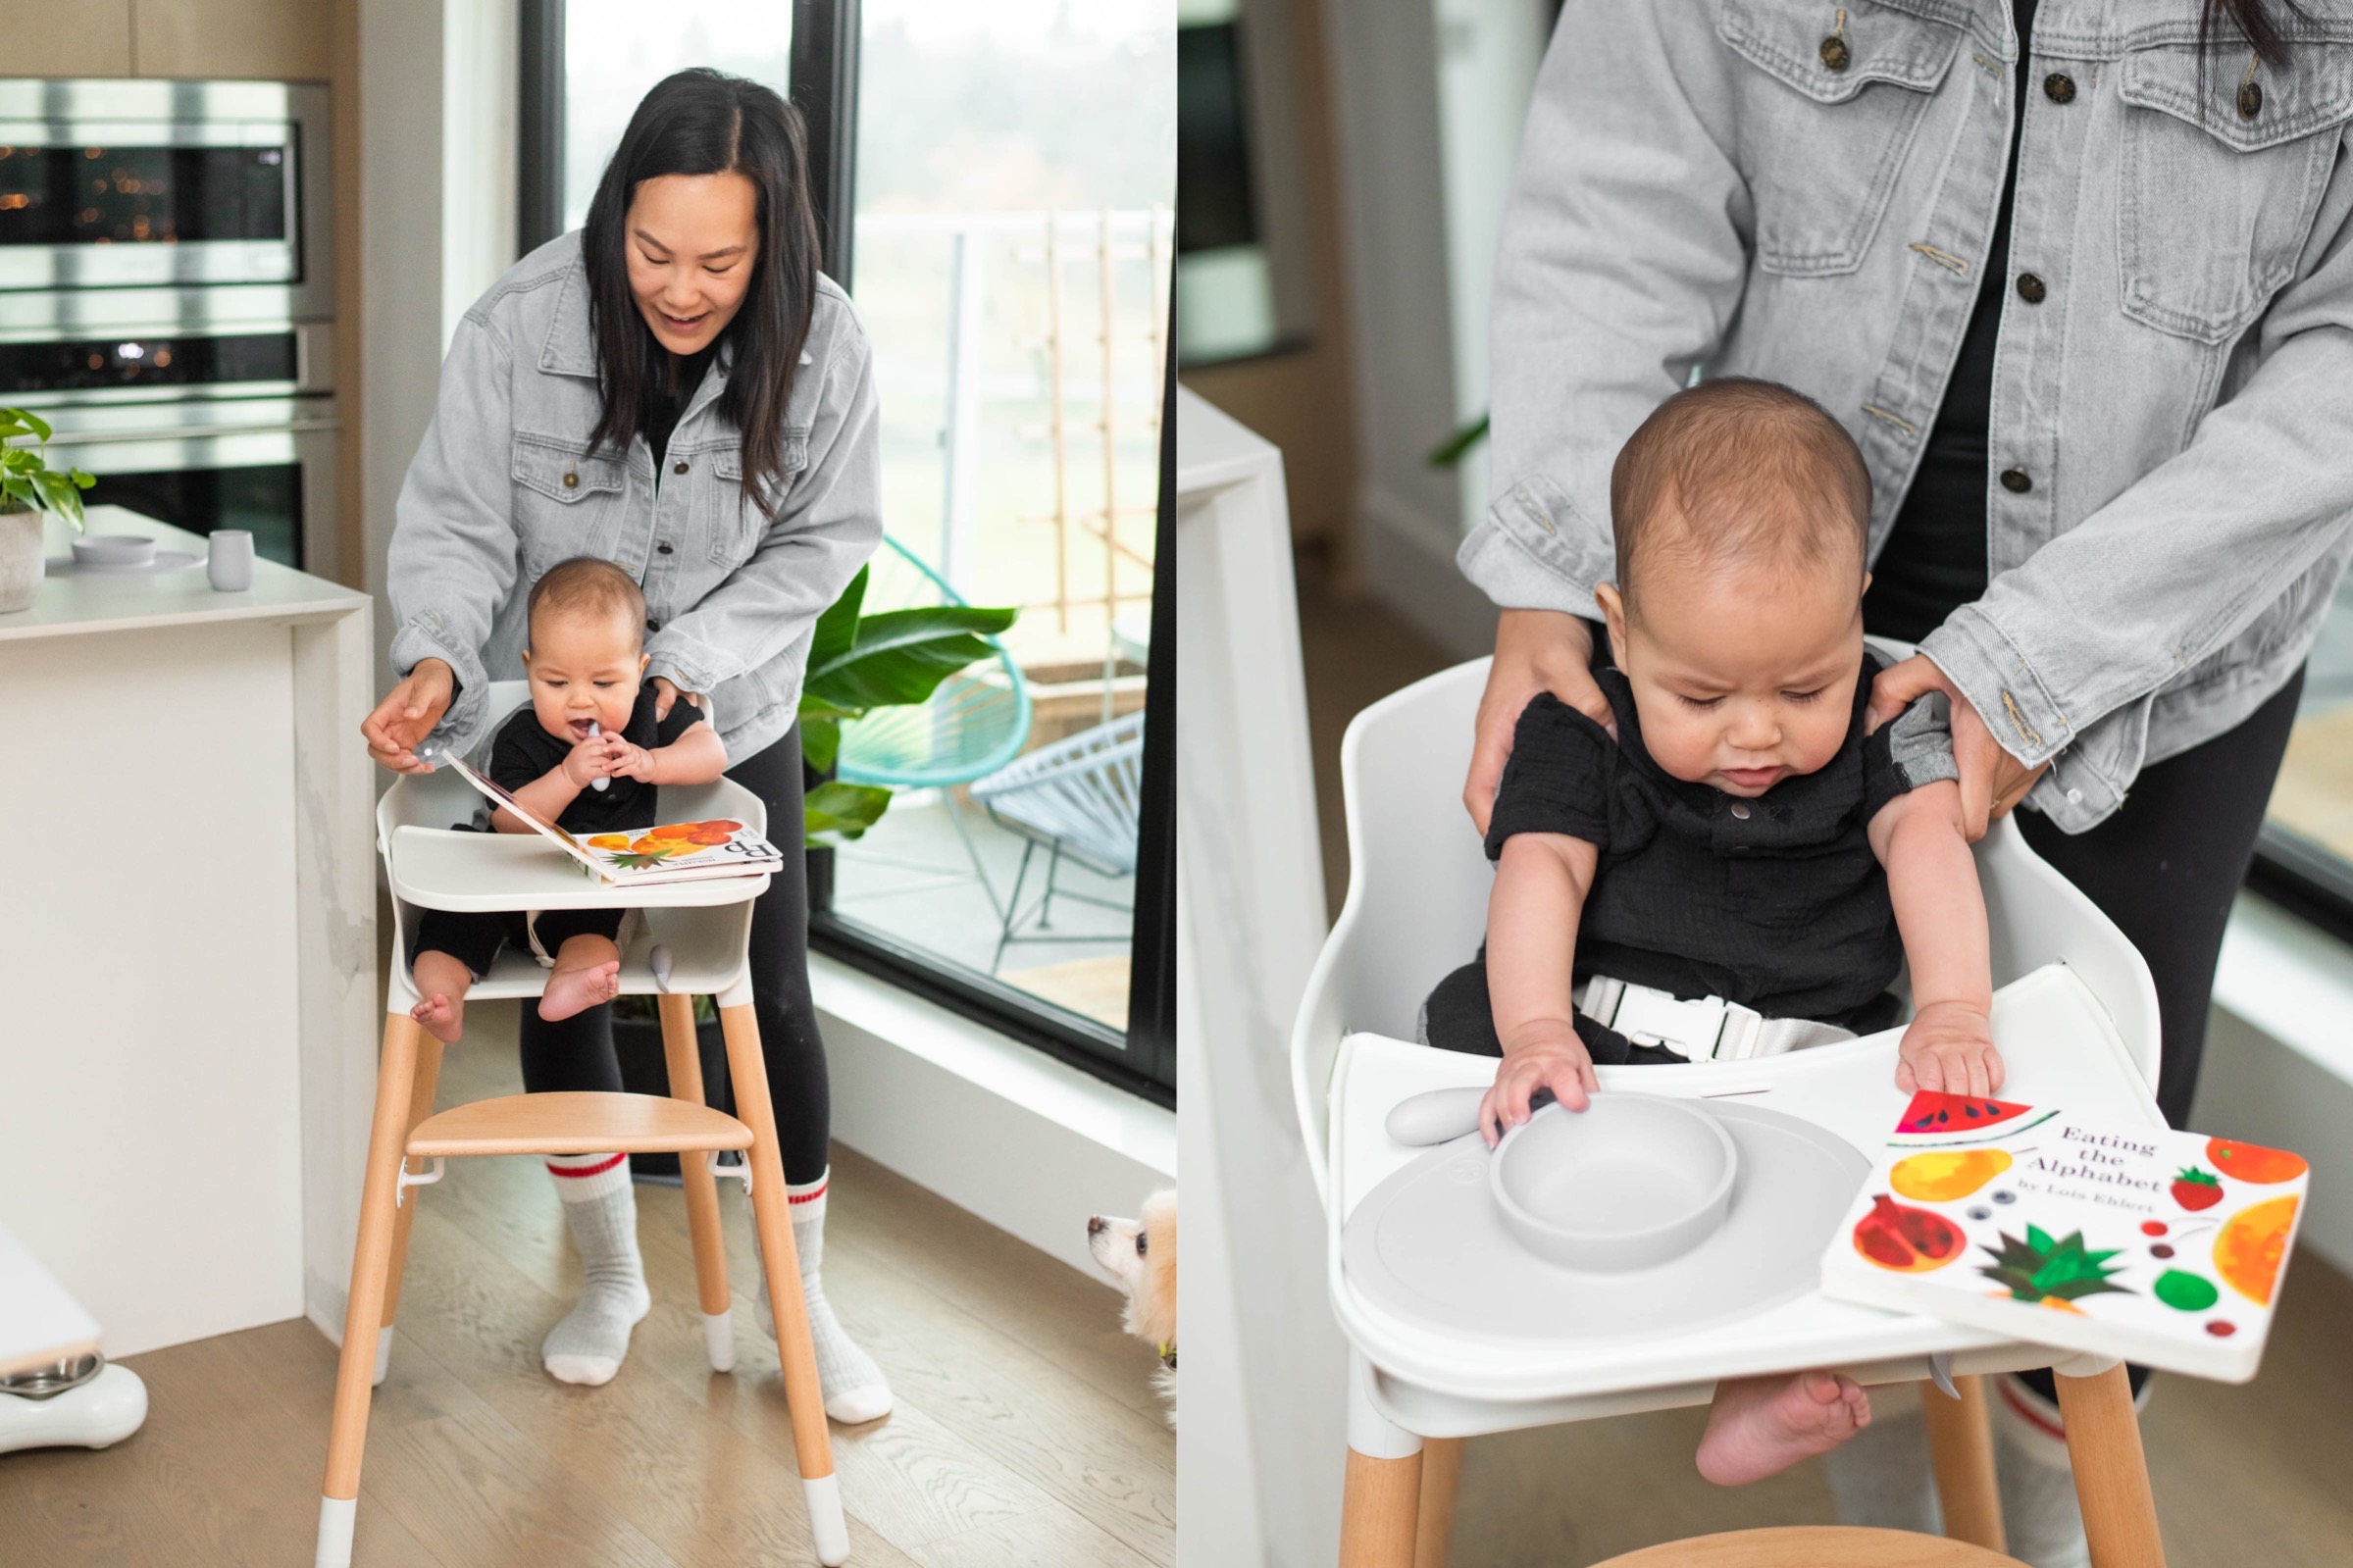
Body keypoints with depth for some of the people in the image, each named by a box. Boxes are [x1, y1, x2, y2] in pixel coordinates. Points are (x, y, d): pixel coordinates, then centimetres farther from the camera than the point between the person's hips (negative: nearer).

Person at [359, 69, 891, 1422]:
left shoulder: (823, 344, -21)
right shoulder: (522, 325, -24)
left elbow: (827, 538, -11)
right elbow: (458, 524, -16)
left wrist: (689, 655, -22)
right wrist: (438, 661, -35)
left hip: (734, 721, 0)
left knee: (774, 1002, 6)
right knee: (564, 998, 11)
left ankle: (801, 1298, 26)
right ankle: (610, 1274, 35)